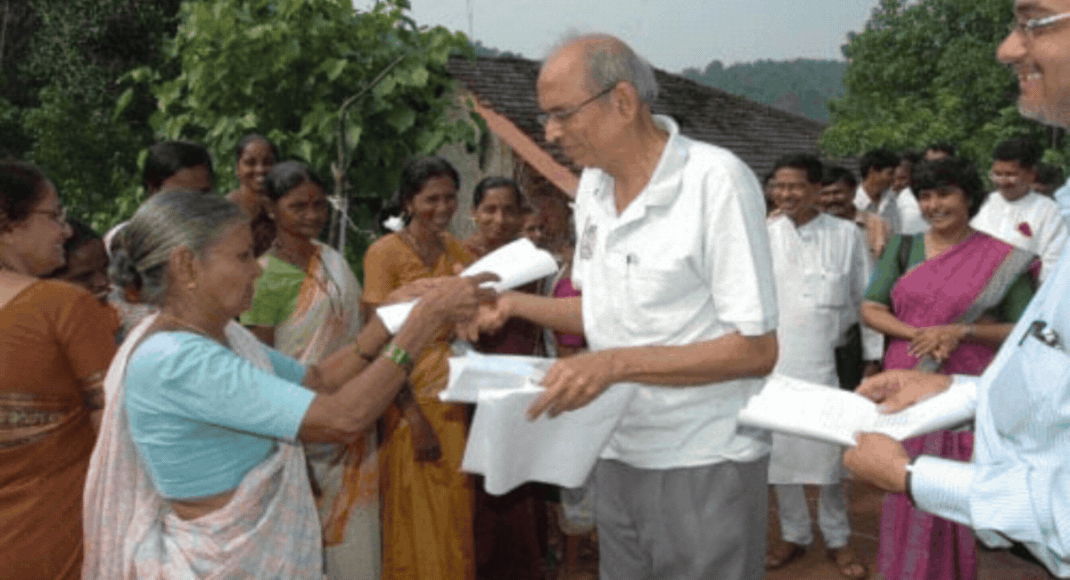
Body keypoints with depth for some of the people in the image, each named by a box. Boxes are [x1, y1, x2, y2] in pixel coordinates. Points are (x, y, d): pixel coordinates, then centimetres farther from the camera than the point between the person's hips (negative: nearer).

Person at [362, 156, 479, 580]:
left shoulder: (459, 251, 7)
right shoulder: (385, 252, -10)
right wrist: (415, 415, -18)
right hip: (408, 397, -5)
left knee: (455, 511, 13)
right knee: (413, 516, 5)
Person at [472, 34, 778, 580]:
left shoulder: (716, 180, -17)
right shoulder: (592, 184, 5)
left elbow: (757, 349, -19)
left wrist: (616, 365, -24)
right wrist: (514, 303, 3)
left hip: (705, 465, -6)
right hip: (618, 457, 6)